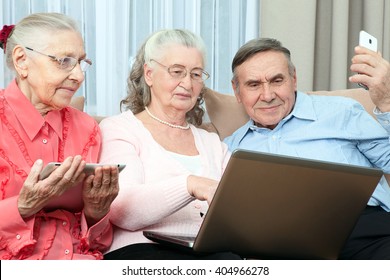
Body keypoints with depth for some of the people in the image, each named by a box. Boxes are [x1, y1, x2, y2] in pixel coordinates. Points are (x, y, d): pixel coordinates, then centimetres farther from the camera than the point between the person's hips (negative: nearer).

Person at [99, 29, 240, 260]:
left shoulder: (212, 143, 27)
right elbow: (121, 210, -10)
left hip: (210, 252, 6)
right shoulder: (118, 129, 8)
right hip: (142, 249, -5)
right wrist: (190, 185, -26)